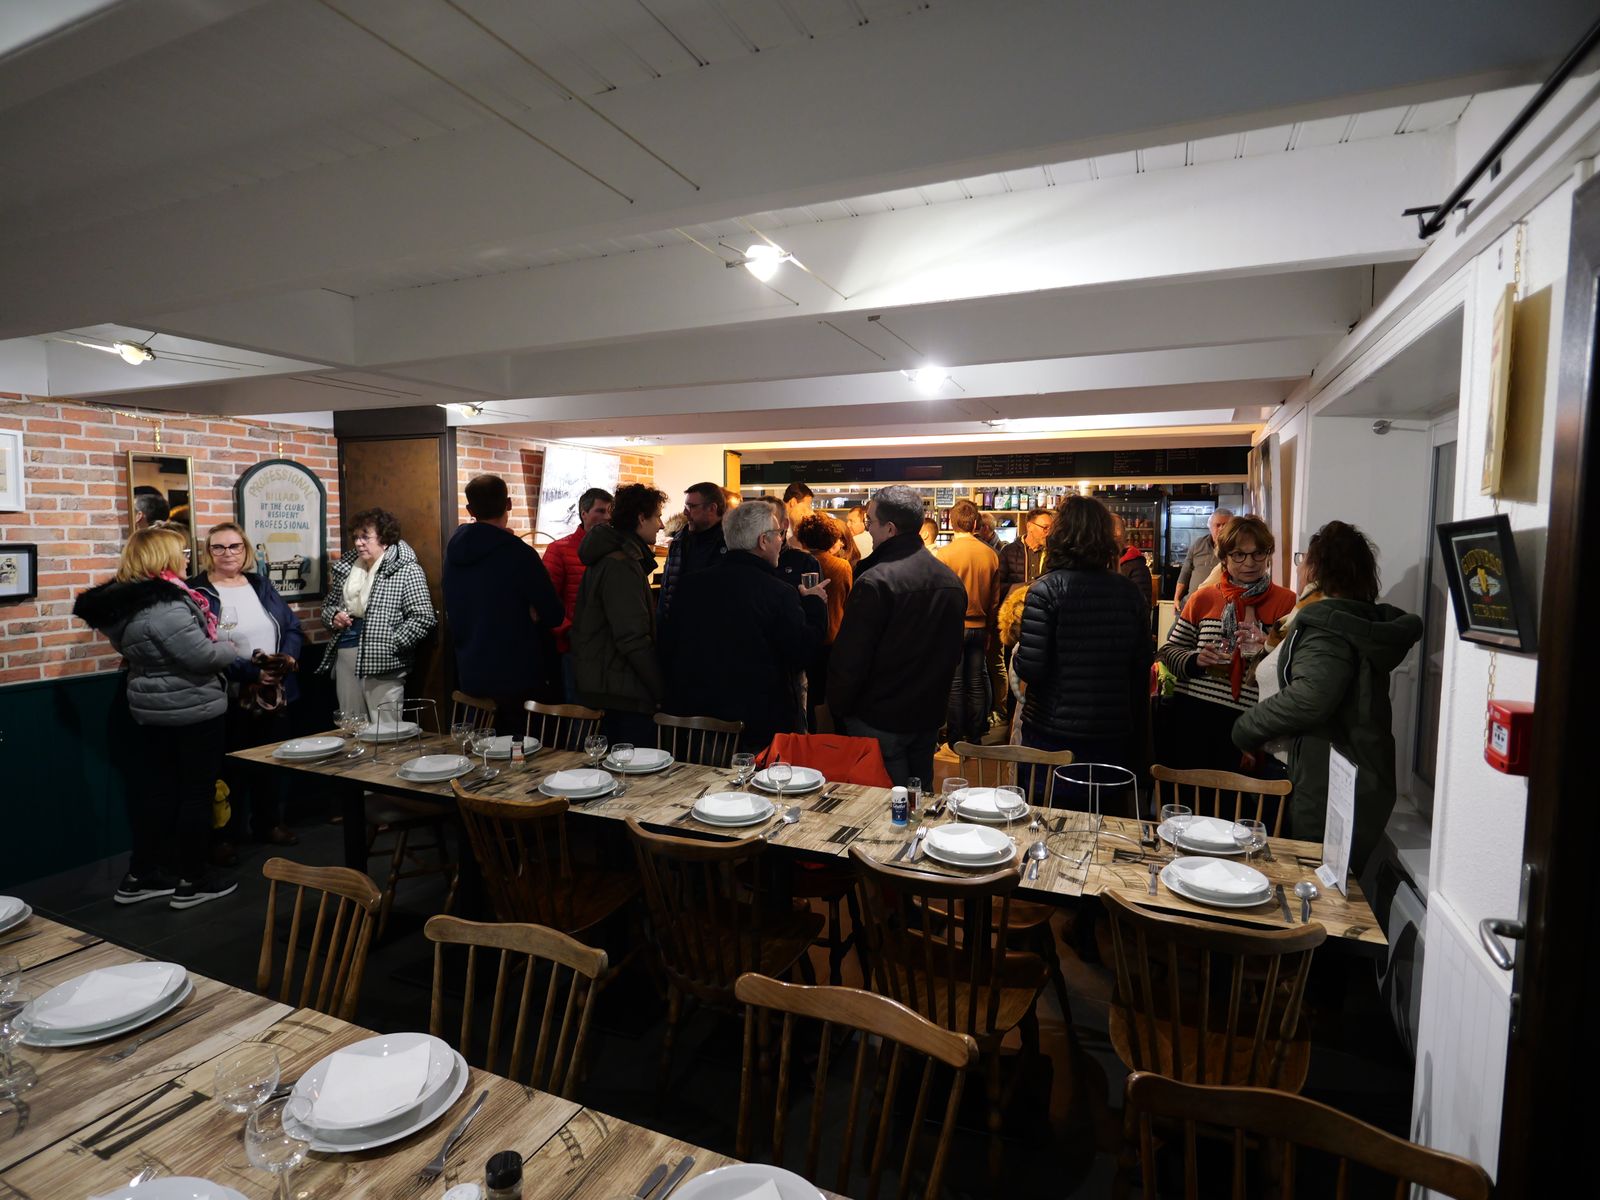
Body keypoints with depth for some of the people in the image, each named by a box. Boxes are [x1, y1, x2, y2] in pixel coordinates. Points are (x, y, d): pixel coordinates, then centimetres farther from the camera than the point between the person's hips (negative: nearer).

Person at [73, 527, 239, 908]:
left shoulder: (125, 601, 6)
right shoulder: (163, 605, -24)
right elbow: (202, 656, -26)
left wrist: (213, 643, 12)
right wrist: (229, 647, -6)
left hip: (153, 708, 9)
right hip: (192, 710, -9)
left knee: (155, 789, 17)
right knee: (196, 792, 3)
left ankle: (140, 875, 26)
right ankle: (192, 881, 13)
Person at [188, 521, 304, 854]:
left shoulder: (261, 585, 11)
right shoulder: (197, 592, -8)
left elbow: (292, 627, 11)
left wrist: (289, 656, -9)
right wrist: (251, 672, -24)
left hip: (275, 695, 6)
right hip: (228, 700, -5)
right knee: (228, 769, 5)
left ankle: (269, 823, 33)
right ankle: (219, 837, 20)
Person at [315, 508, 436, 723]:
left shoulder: (406, 570, -8)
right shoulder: (347, 565, 13)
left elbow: (423, 617, -14)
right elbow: (328, 603, 25)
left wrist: (392, 645, -16)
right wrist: (333, 616, 3)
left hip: (382, 663, -6)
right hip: (345, 656, 7)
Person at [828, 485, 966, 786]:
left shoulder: (875, 582, -21)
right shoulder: (952, 580, 3)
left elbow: (849, 660, -18)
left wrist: (838, 708, -4)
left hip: (881, 722, -7)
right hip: (930, 717, 7)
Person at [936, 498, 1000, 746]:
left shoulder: (944, 554, -14)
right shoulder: (991, 555, -2)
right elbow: (995, 599, 5)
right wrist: (989, 630, 15)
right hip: (979, 627, 3)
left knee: (954, 685, 5)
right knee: (977, 683, 11)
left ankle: (956, 738, 13)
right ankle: (975, 737, 20)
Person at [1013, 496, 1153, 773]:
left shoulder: (1045, 589, -14)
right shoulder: (1129, 592, -1)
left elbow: (1029, 669, -18)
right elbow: (1143, 665, 5)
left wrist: (1016, 653, 3)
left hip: (1052, 734, -4)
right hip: (1113, 737, 4)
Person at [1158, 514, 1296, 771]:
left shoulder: (1287, 602, 4)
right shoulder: (1203, 598, 8)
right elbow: (1169, 651, 11)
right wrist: (1196, 660, -8)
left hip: (1248, 721, -1)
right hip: (1192, 719, 1)